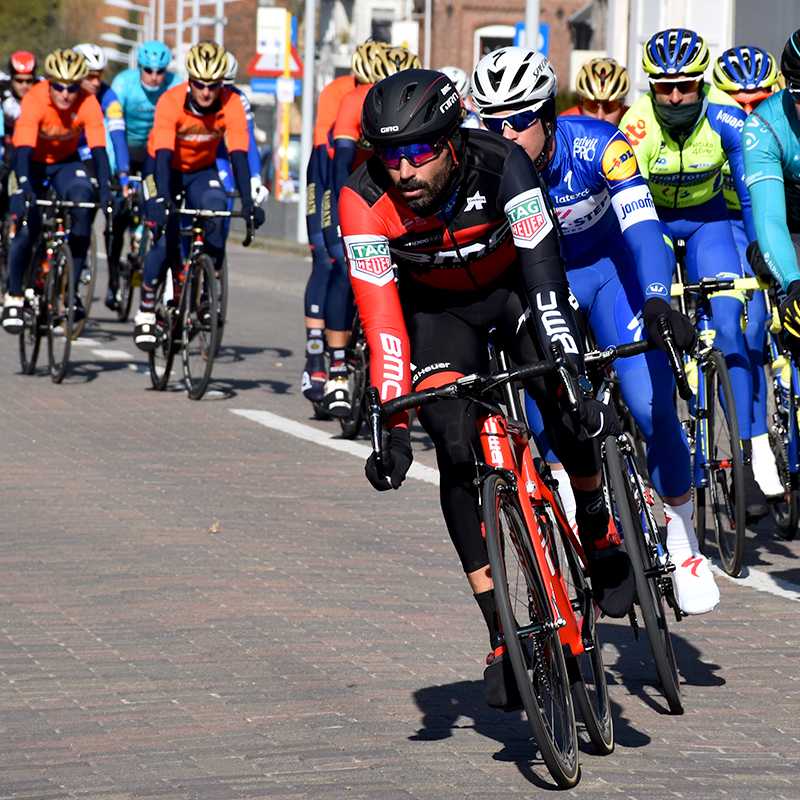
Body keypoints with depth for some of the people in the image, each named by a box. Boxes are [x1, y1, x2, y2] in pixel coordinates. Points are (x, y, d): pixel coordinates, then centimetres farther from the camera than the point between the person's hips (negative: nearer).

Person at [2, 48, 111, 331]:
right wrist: (24, 186, -53)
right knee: (27, 224, -18)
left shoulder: (87, 104, -25)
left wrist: (105, 189, -42)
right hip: (33, 162, -2)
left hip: (66, 162, 2)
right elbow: (23, 149, -38)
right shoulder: (34, 100, -30)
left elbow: (98, 149, -29)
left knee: (84, 206, -24)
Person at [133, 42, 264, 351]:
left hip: (202, 171, 2)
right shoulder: (171, 102, -29)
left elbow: (238, 155, -28)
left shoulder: (231, 104, -23)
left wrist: (248, 203, -39)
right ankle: (146, 308, -2)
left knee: (217, 211, -25)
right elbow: (163, 155, -36)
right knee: (165, 237, -18)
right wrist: (162, 200, -49)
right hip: (167, 170, -2)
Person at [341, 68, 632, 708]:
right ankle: (502, 635, -12)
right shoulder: (365, 201, -29)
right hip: (437, 306, 1)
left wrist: (573, 379, -48)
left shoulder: (502, 166, -33)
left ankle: (600, 535, 10)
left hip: (515, 286, 0)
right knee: (457, 450, -17)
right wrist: (392, 425, -38)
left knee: (570, 414, -22)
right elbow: (381, 317, -30)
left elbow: (545, 272, -38)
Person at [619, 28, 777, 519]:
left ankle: (751, 460, -18)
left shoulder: (726, 119, -25)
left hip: (706, 221, 0)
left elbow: (754, 196, -22)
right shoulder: (637, 126, -27)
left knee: (727, 326, -17)